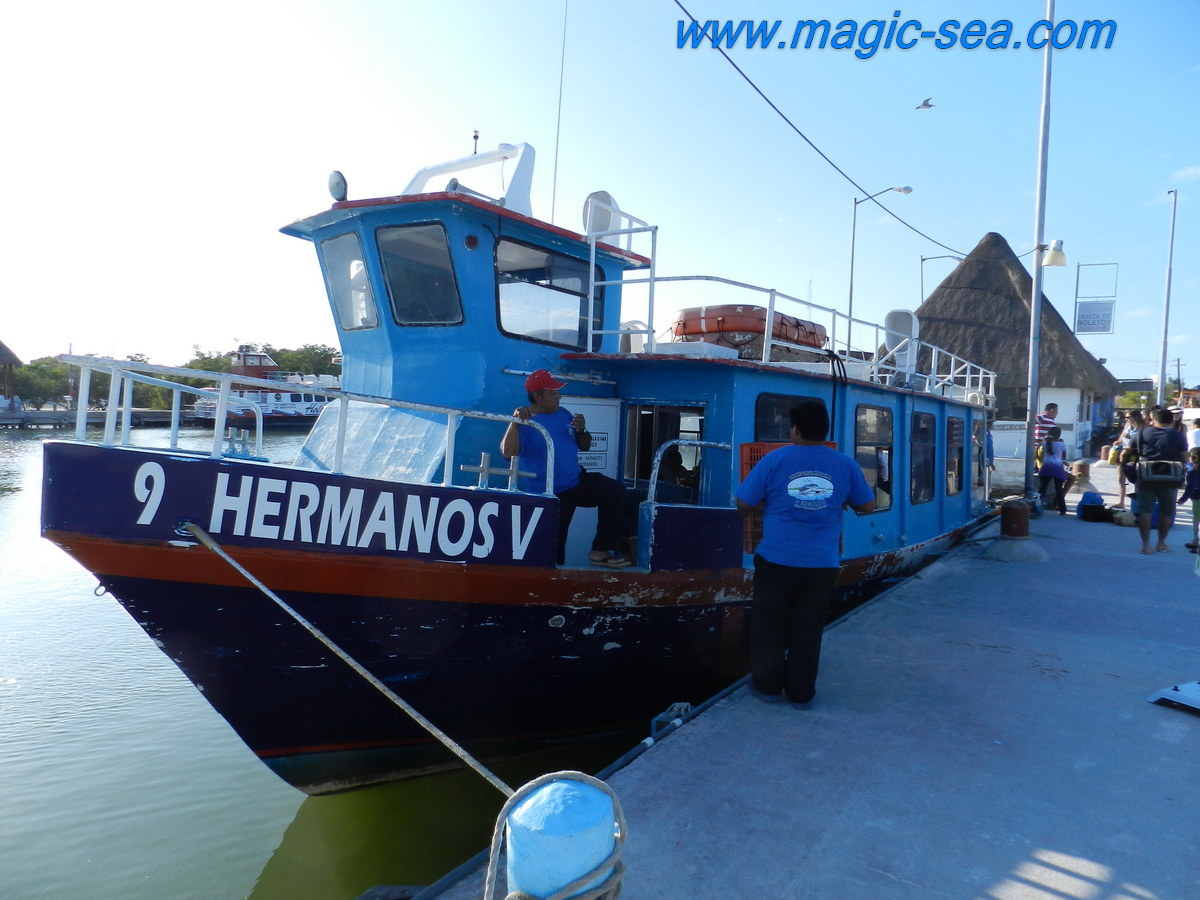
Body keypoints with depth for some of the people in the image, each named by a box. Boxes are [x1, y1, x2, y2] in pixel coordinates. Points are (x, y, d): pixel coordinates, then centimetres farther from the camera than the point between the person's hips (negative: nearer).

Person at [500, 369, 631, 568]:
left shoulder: (563, 414, 9)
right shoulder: (525, 422, -13)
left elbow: (585, 447, 17)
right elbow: (508, 453, -30)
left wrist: (581, 430, -4)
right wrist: (515, 421, -41)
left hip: (578, 481, 6)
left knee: (615, 490, -18)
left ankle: (600, 551, -14)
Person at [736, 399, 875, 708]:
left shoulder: (774, 460, -6)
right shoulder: (845, 464, 1)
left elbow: (744, 505, -4)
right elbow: (867, 506, 12)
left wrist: (756, 509, 19)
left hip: (777, 560, -2)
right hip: (823, 564, 2)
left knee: (769, 623, 14)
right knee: (808, 628, 13)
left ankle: (768, 685, 24)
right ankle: (801, 692, 22)